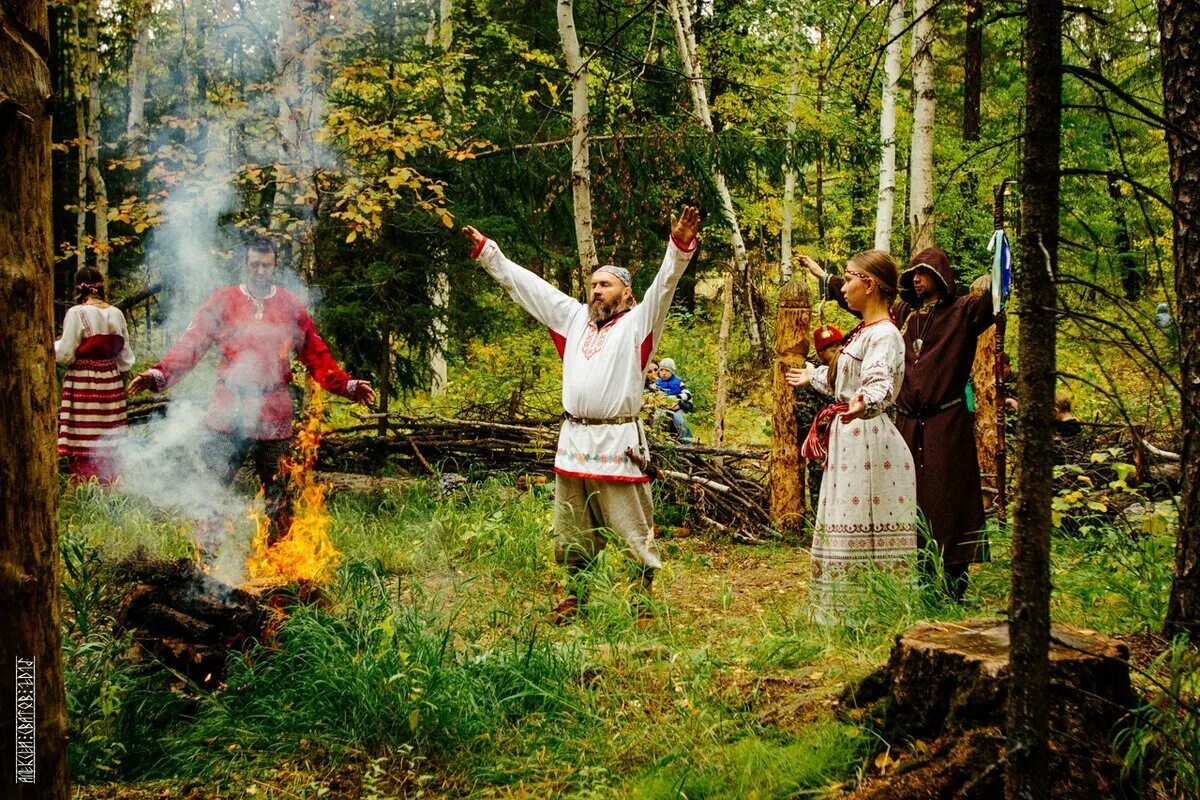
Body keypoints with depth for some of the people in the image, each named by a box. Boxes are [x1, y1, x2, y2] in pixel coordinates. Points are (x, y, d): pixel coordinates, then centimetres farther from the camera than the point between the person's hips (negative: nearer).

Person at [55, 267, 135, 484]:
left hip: (83, 385, -5)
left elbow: (65, 356, -10)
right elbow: (126, 358, 7)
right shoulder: (117, 314, 4)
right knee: (106, 445, 12)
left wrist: (56, 344, 9)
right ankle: (107, 481, 17)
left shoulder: (77, 313, -11)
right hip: (112, 383, 5)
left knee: (82, 445, -1)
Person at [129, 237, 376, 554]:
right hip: (228, 411, -1)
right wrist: (159, 374, -17)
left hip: (274, 414, 1)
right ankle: (206, 558, 3)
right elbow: (190, 345, -3)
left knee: (278, 493, 9)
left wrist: (347, 385, 2)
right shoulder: (222, 302, 4)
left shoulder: (291, 306, 8)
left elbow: (316, 356, 11)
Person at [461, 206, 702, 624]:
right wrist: (486, 251, 21)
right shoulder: (574, 317, 15)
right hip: (572, 441, 6)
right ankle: (575, 598, 28)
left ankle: (645, 602, 5)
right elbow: (523, 284, 19)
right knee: (572, 534, 15)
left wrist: (679, 247, -31)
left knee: (634, 532, -3)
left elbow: (664, 284, -15)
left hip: (618, 444, -6)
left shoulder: (637, 323, 1)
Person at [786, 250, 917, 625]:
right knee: (846, 530, 12)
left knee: (865, 530, -8)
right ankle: (846, 613, 17)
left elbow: (879, 384, -33)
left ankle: (871, 613, -4)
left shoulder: (883, 334, -14)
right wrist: (812, 376, 46)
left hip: (868, 439, -11)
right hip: (848, 440, 11)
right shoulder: (864, 332, 18)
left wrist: (864, 403, -54)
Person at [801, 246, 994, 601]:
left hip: (946, 424, -6)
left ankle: (951, 586, 0)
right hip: (907, 423, 6)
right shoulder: (902, 313, 14)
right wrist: (823, 276, 32)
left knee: (946, 501, -5)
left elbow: (990, 301, -22)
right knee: (910, 500, 9)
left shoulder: (961, 312, -3)